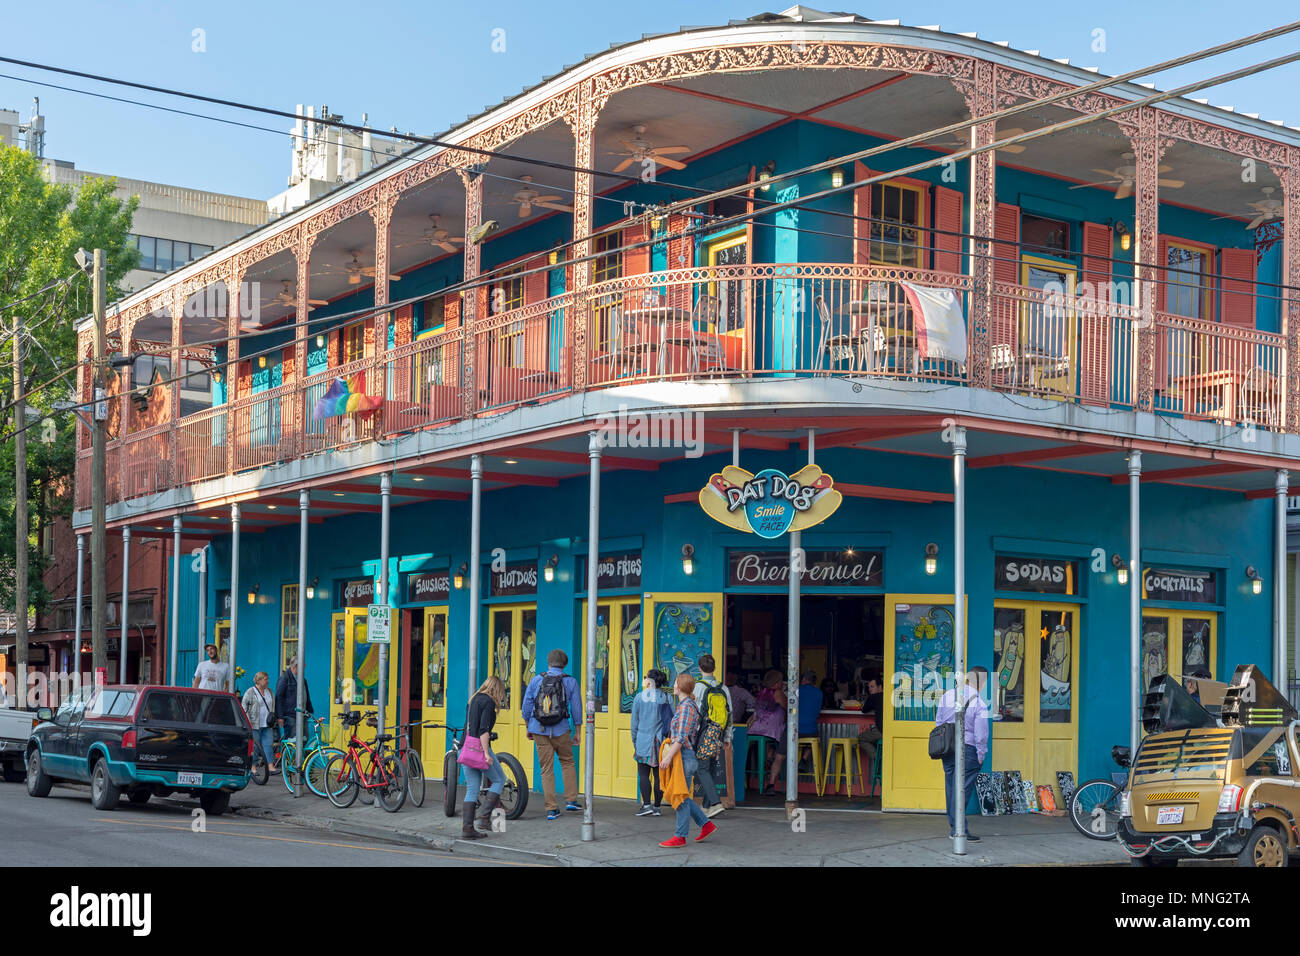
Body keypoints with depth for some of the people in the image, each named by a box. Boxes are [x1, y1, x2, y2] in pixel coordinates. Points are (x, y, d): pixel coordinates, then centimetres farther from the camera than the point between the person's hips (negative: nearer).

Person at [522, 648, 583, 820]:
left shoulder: (536, 680, 1)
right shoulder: (570, 682, -1)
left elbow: (526, 706, 4)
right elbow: (576, 709, 0)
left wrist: (529, 728, 16)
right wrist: (578, 733, 9)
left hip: (539, 730, 1)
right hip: (561, 731, -1)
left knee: (547, 769, 5)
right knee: (567, 762, 20)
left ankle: (551, 809, 4)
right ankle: (571, 800, 14)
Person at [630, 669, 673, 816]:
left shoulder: (640, 697, -1)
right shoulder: (667, 697, 2)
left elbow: (634, 722, 4)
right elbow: (673, 719, 4)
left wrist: (634, 743, 13)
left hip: (644, 739, -2)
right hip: (662, 741, 2)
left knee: (643, 774, 1)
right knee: (659, 775, 6)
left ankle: (647, 805, -8)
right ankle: (657, 807, 8)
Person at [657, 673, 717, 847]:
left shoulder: (686, 707, -15)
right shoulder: (687, 705, 15)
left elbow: (681, 737, -21)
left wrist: (668, 757, -21)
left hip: (684, 755, -10)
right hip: (684, 756, 10)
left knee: (681, 796, -4)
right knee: (678, 795, 14)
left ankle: (680, 837, 2)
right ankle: (706, 824, 18)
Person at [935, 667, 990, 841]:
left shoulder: (947, 696, 4)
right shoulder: (979, 704, -12)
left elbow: (938, 722, 11)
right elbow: (981, 734, -11)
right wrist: (981, 755, 1)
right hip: (967, 749, -6)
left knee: (950, 786, 13)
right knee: (963, 788, -3)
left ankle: (953, 825, 20)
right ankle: (957, 828, -4)